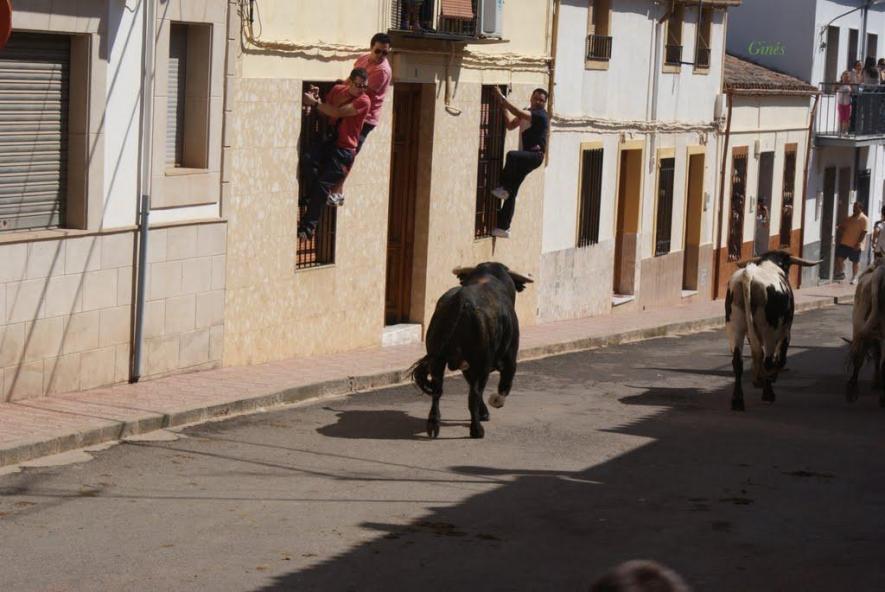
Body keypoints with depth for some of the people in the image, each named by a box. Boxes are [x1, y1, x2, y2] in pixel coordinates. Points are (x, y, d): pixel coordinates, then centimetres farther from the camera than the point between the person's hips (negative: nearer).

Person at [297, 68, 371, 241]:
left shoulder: (363, 101, -11)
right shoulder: (337, 90, 8)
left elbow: (337, 113, -20)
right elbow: (327, 112, 19)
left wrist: (315, 103, -15)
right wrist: (316, 101, -2)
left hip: (345, 149, -5)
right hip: (329, 141, 5)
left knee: (323, 185, -13)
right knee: (307, 160, -25)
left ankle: (308, 227, -5)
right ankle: (316, 197, -6)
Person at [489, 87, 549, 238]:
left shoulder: (541, 115, -12)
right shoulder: (526, 113, 16)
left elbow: (518, 112, -24)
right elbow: (510, 125, 11)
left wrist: (502, 98, -24)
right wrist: (503, 106, 2)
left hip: (535, 155, -8)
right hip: (525, 157, 8)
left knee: (512, 155, -37)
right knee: (511, 193, 4)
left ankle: (504, 188, -21)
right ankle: (503, 227, 7)